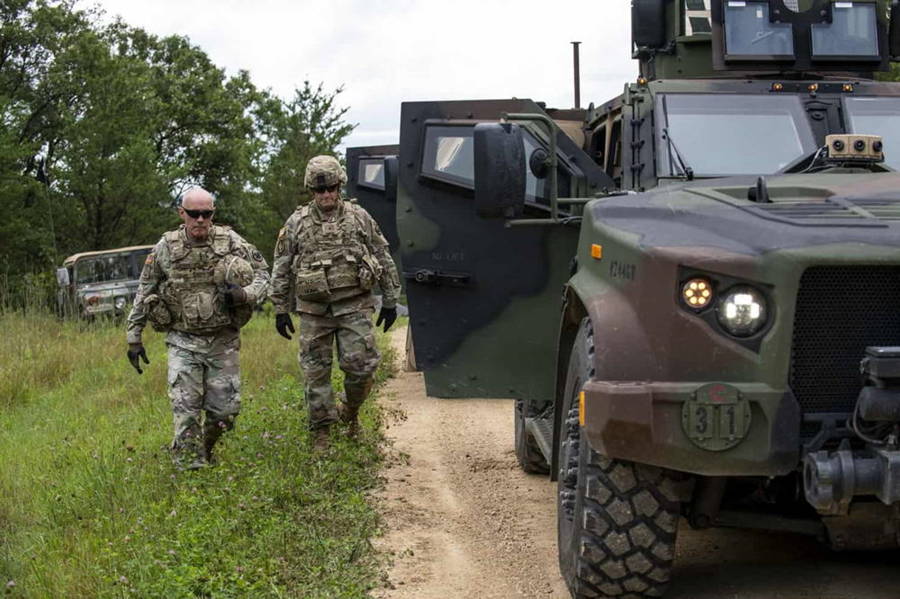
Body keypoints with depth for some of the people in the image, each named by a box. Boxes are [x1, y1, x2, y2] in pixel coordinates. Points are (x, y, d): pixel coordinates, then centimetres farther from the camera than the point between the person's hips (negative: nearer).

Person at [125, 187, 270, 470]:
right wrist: (133, 337, 5)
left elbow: (262, 274, 2)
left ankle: (205, 449, 31)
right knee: (185, 410, -11)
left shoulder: (231, 242, -4)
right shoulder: (165, 248, -3)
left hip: (223, 341, 1)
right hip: (183, 342, -1)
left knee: (225, 409, 3)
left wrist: (244, 295, -20)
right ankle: (192, 468, -3)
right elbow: (143, 294, 6)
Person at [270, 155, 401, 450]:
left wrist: (390, 300, 7)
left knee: (361, 366, -6)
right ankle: (321, 430, 14)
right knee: (316, 372, 3)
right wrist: (280, 310, 5)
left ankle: (350, 412, 22)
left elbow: (384, 260, 9)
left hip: (354, 306, 0)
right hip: (314, 311, 0)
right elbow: (281, 269, 7)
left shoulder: (359, 217, 4)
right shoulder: (296, 223, 3)